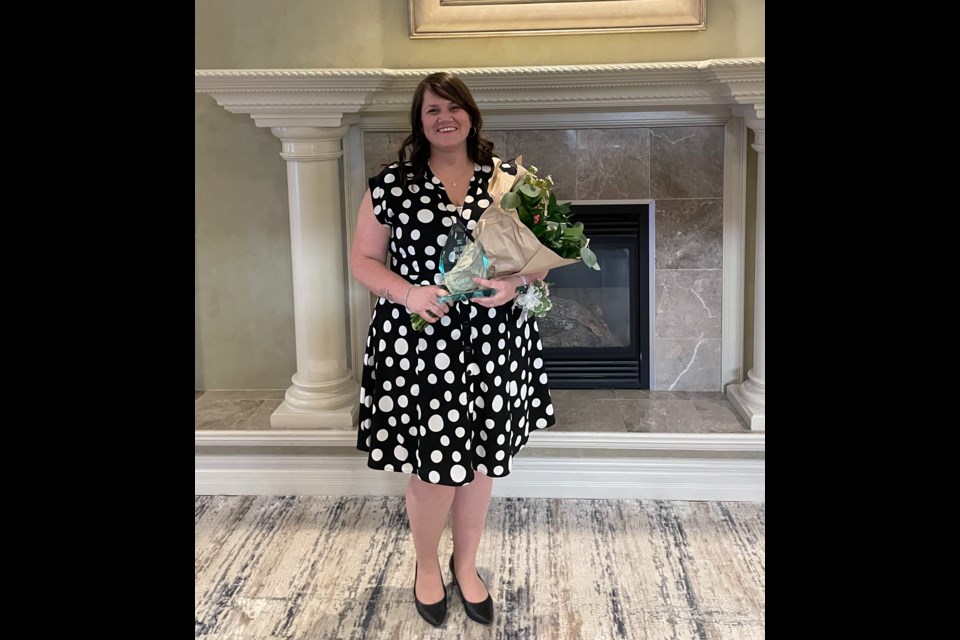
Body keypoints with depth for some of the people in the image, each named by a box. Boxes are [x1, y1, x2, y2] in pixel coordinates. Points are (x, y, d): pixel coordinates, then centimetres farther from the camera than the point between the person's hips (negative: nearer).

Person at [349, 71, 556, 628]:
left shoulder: (508, 179, 5)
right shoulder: (391, 184, 0)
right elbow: (363, 260, 4)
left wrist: (515, 282, -14)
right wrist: (408, 293, -15)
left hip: (493, 345, 2)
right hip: (418, 343, -2)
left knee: (479, 462, 12)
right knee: (436, 467, 1)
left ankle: (467, 566, 36)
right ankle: (427, 566, 30)